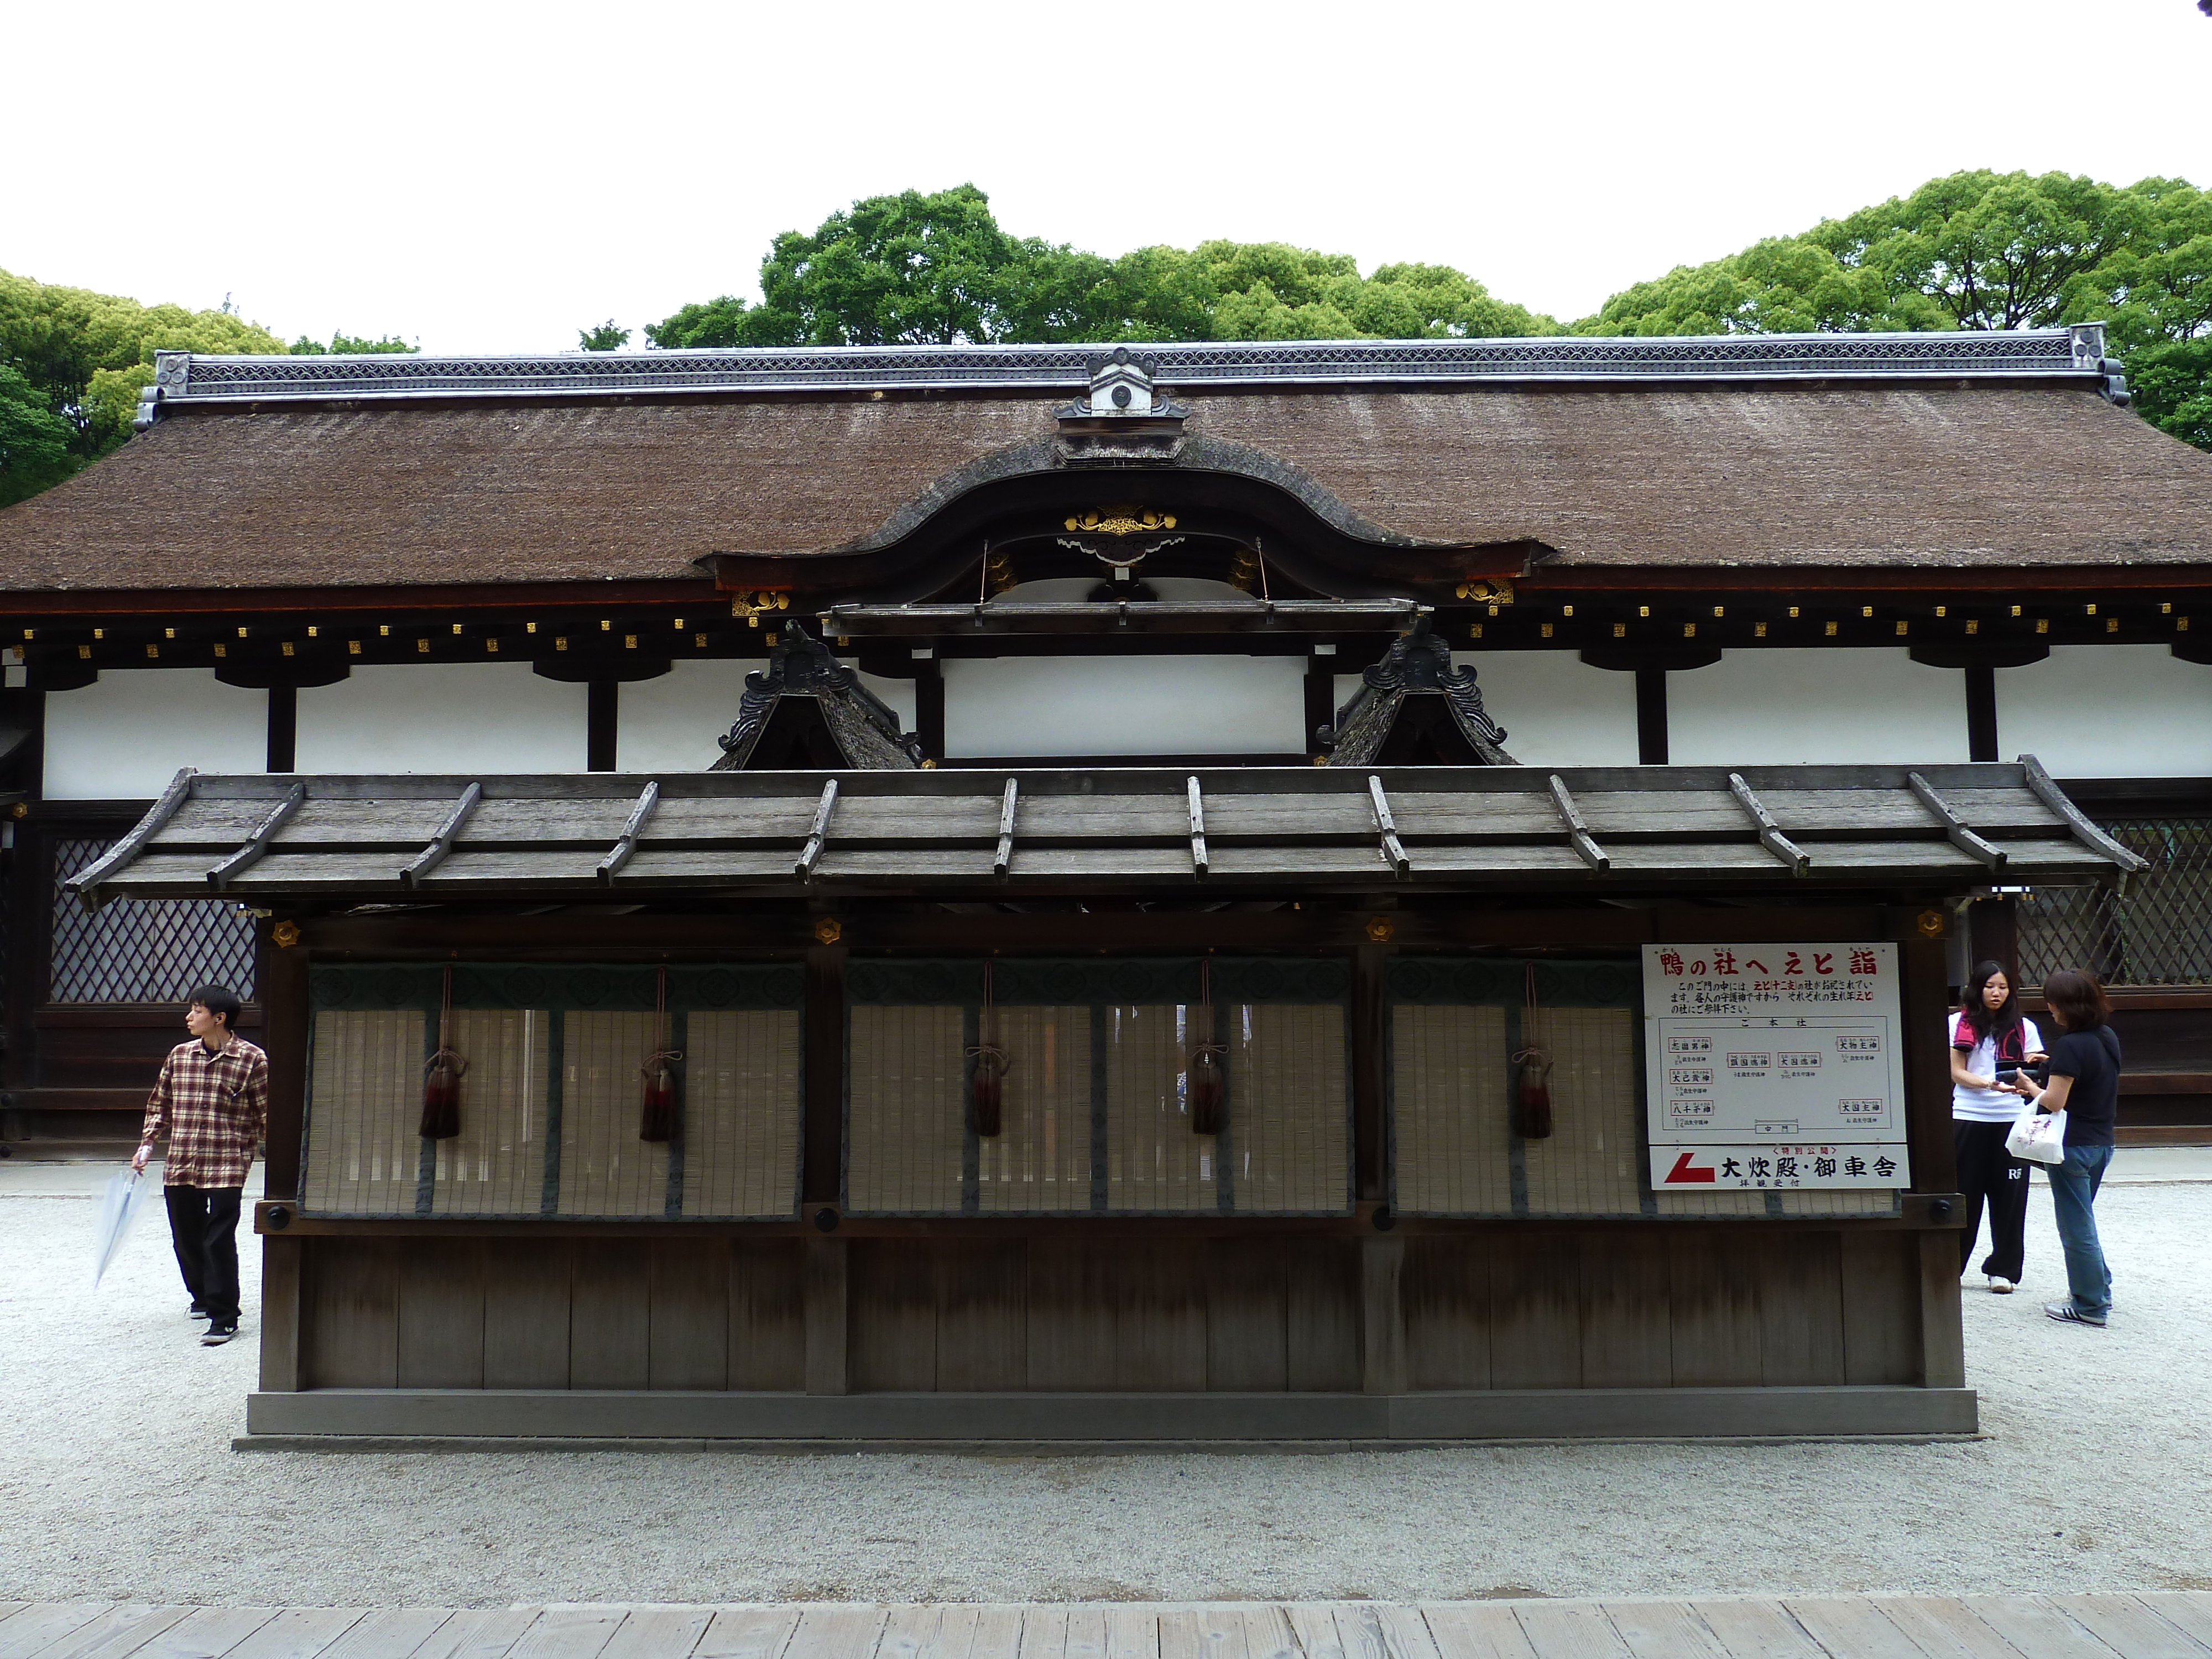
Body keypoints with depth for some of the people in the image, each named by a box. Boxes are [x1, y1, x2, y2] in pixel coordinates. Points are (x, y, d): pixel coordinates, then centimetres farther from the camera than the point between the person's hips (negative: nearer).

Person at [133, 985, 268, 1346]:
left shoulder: (252, 1059, -7)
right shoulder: (179, 1055, 8)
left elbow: (267, 1114, -3)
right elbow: (160, 1103, 19)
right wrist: (147, 1144, 11)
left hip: (227, 1166, -5)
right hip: (180, 1165, 6)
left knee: (219, 1240, -8)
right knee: (186, 1237, 15)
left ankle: (224, 1317, 0)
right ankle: (203, 1296, 39)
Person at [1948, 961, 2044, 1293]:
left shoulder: (2024, 1027, 10)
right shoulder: (1960, 1023, 4)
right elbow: (1956, 1073, -1)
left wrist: (2033, 1068, -15)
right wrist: (1989, 1084, -19)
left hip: (2011, 1118, 2)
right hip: (1969, 1116, -1)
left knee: (2009, 1196, 2)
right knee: (1964, 1194, 2)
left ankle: (2003, 1269, 14)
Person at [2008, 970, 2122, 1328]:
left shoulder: (2070, 1046, -21)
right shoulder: (2108, 1038, 6)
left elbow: (2054, 1102, -22)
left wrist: (2029, 1086, -4)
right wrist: (2041, 1088, 10)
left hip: (2073, 1147, -9)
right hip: (2102, 1143, 9)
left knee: (2076, 1227, 3)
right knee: (2082, 1221, 23)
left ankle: (2089, 1307, 11)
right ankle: (2099, 1289, 33)